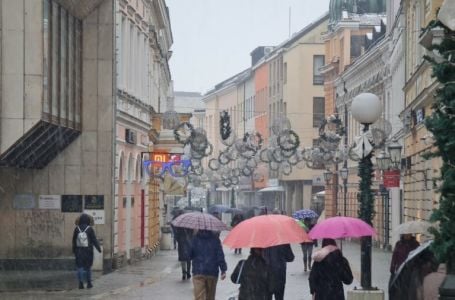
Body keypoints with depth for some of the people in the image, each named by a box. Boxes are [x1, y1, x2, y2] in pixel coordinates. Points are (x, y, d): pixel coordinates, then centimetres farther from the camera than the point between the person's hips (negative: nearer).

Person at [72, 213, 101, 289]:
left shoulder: (77, 229, -5)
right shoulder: (90, 229, -12)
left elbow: (74, 240, 3)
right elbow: (94, 240, -9)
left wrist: (74, 250, 15)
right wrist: (99, 248, 1)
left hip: (79, 251, 1)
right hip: (88, 251, -1)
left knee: (80, 267, 4)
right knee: (88, 267, 11)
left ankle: (81, 283, -8)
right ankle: (89, 283, 16)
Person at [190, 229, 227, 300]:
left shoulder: (195, 239, -4)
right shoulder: (215, 239, -4)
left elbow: (189, 255, 3)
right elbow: (220, 255, -6)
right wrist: (223, 270, -2)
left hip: (198, 272, -1)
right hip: (212, 273, 1)